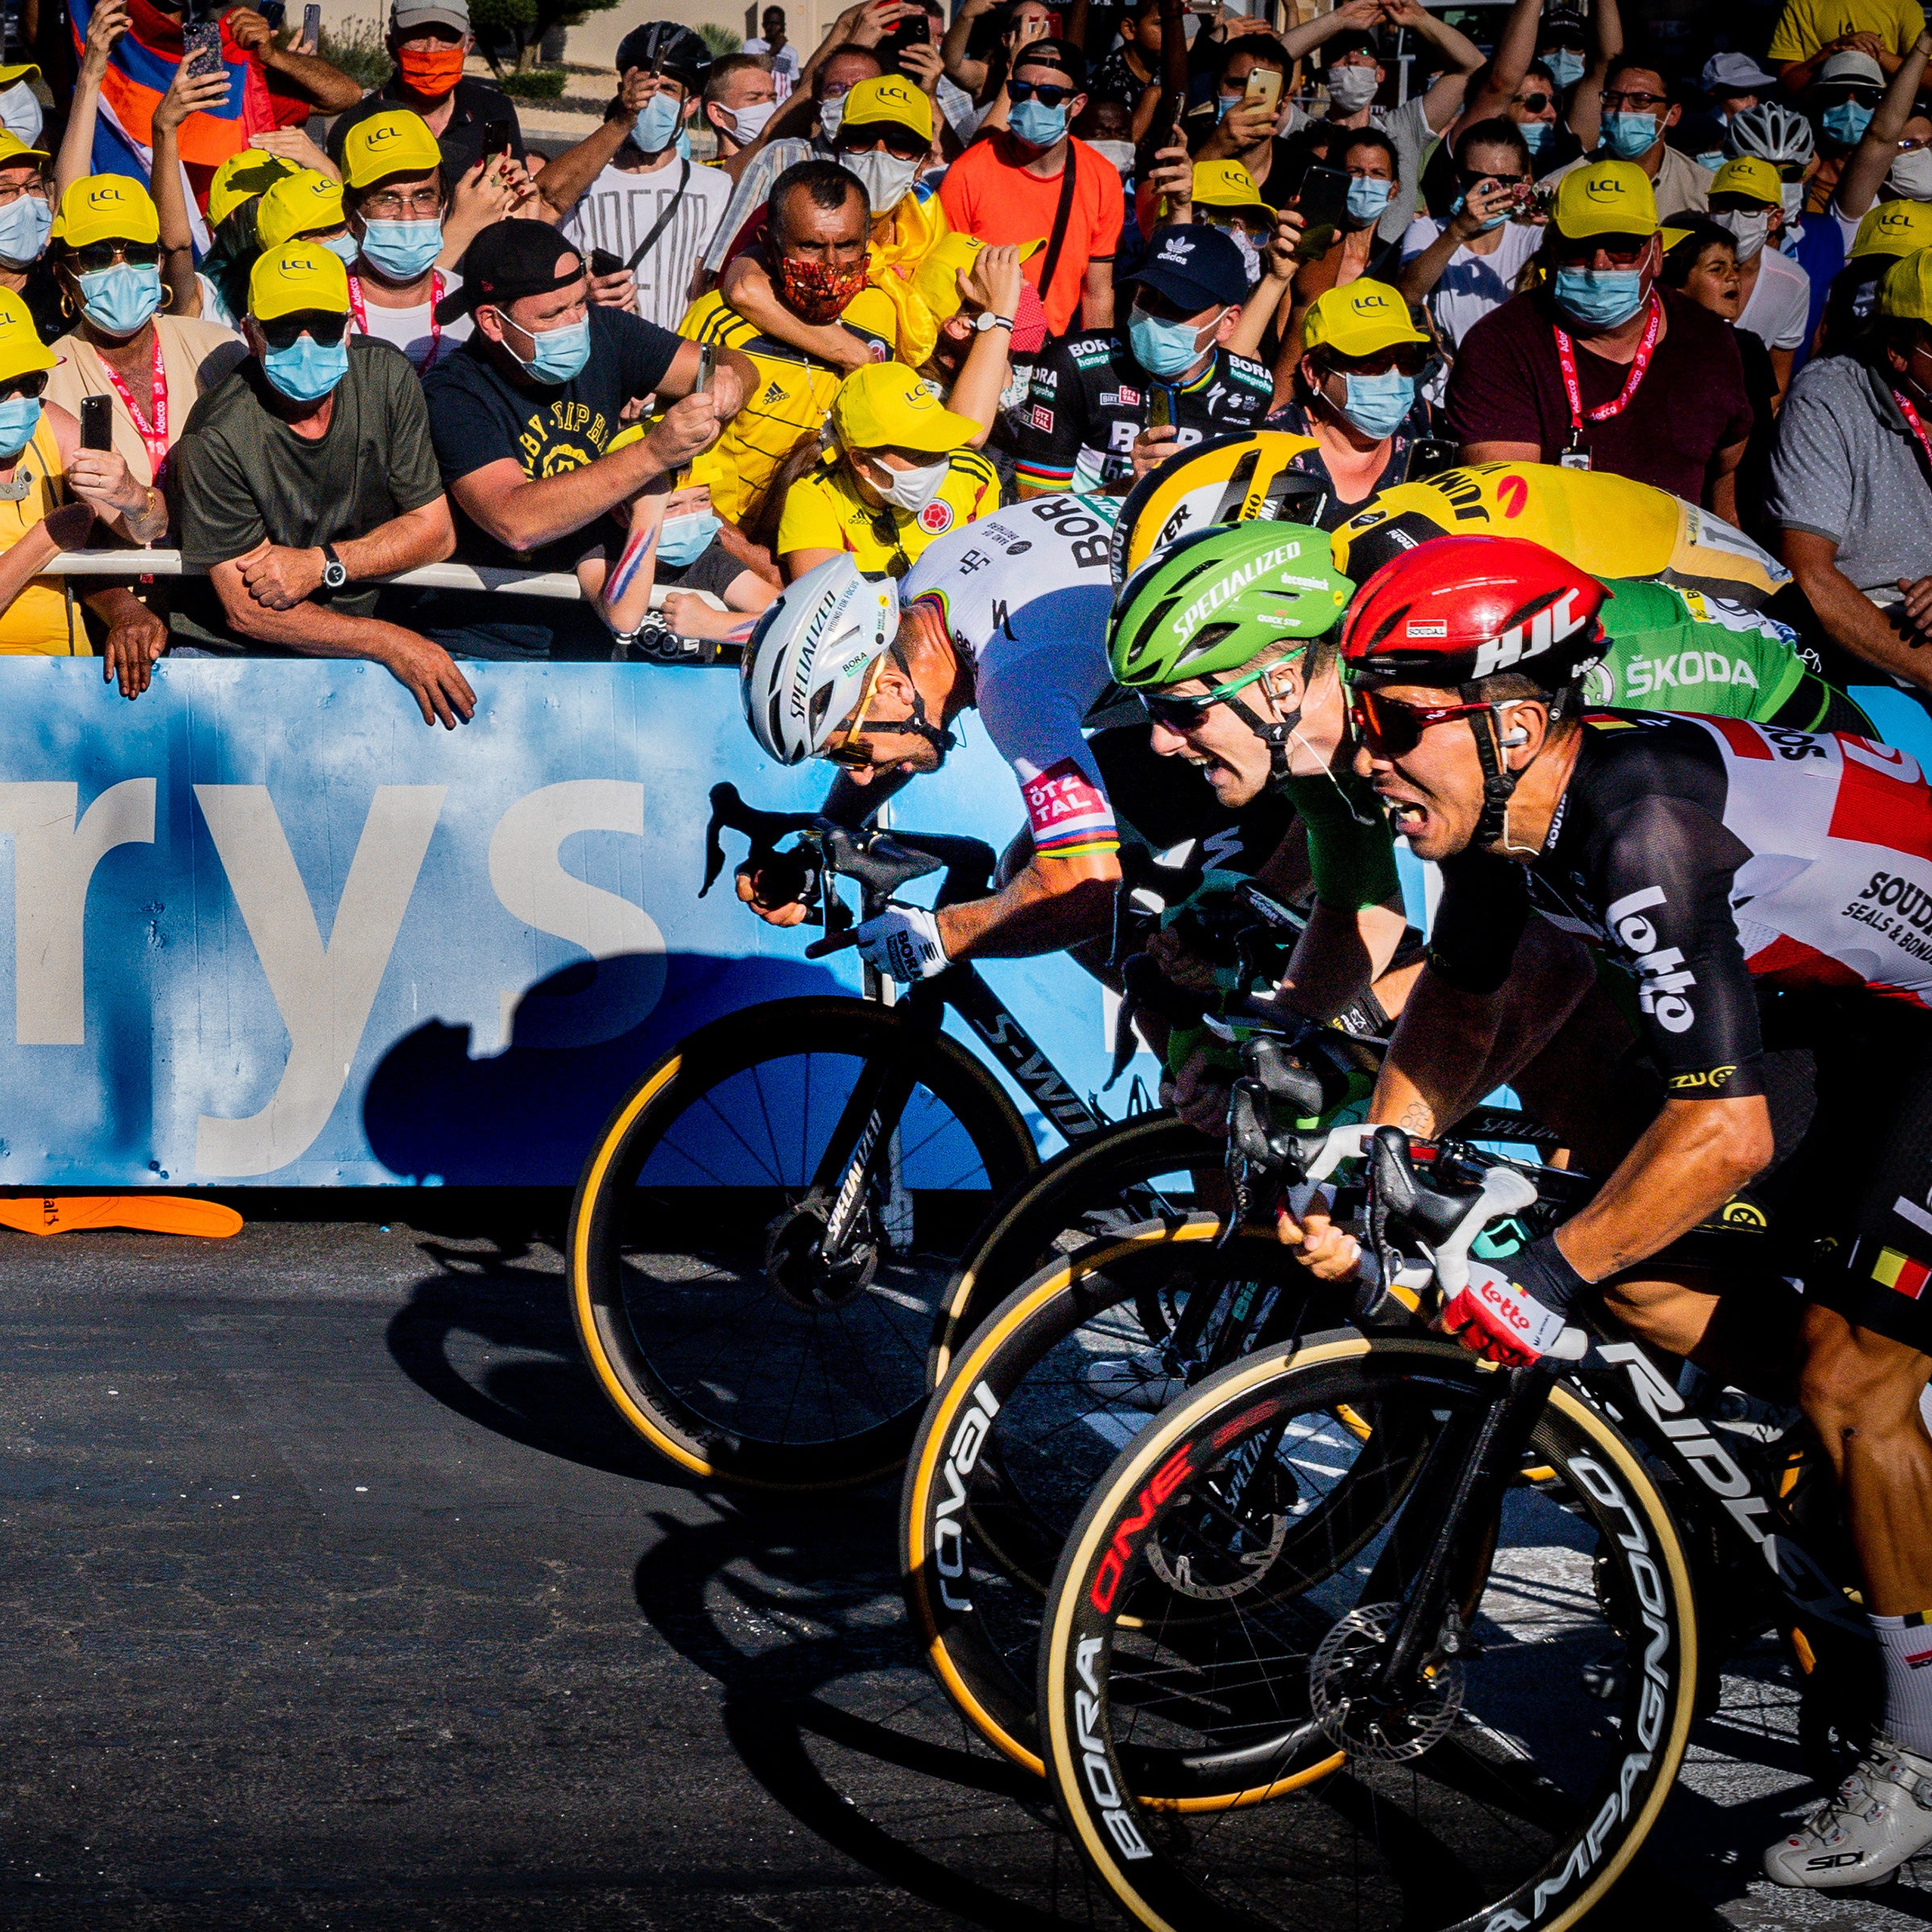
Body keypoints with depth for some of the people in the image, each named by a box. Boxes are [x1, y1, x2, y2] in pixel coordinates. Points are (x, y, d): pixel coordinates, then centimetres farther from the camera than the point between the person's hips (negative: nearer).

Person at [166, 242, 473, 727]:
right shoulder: (214, 441, -18)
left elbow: (436, 529, 2)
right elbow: (245, 611, -16)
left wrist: (320, 565, -14)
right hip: (230, 651, -4)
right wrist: (391, 642, -23)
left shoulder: (386, 375, -4)